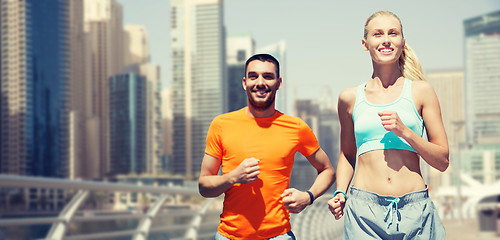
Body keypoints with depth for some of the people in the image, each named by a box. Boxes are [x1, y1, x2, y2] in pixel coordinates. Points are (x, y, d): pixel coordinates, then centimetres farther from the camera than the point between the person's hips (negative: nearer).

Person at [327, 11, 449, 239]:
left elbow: (442, 161, 4)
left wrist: (404, 131, -9)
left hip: (415, 210, 0)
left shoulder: (421, 91, 5)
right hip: (365, 210, 0)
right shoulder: (350, 98, 8)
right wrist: (340, 192, 5)